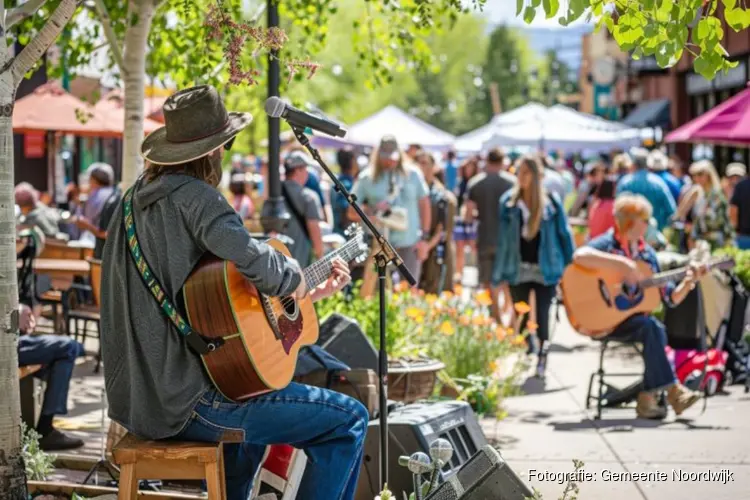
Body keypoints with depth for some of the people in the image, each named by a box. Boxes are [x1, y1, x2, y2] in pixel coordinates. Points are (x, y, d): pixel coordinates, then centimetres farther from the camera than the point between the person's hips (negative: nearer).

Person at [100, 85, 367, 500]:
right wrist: (292, 278, -13)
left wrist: (309, 295, 16)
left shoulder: (136, 198, 13)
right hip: (186, 401, -10)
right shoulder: (193, 196, -15)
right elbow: (247, 257, -35)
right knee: (348, 420, -4)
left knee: (252, 406, 39)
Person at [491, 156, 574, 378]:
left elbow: (563, 233, 3)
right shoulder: (508, 201, 1)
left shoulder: (551, 202, -2)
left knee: (542, 318, 1)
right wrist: (499, 273, 0)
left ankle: (541, 358, 14)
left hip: (545, 270, -1)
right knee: (521, 319, 7)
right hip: (518, 270, 2)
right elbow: (503, 238, 2)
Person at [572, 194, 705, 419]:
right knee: (651, 327, -31)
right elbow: (579, 255, -29)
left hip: (637, 317, 5)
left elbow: (670, 299, 15)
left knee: (655, 329, -29)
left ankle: (647, 397, -21)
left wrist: (689, 281, -4)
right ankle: (672, 390, -24)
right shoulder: (608, 244, -5)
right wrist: (622, 264, -31)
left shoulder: (647, 253, 14)